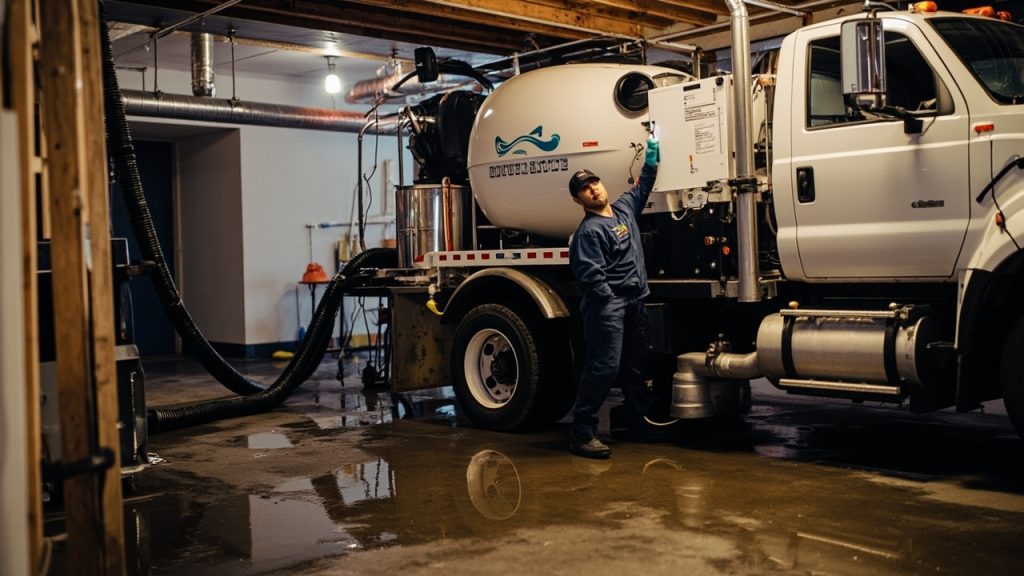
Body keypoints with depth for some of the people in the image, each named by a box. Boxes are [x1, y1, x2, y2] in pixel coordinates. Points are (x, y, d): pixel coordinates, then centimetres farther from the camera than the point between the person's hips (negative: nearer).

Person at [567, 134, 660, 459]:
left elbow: (643, 184, 31)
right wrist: (612, 303, -17)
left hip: (635, 302, 9)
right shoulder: (588, 231, -13)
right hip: (608, 304, -9)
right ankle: (582, 433, -10)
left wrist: (652, 153, 24)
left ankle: (639, 420, 34)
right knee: (604, 367, -14)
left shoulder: (624, 208, 13)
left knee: (634, 365, 19)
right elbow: (589, 274, -20)